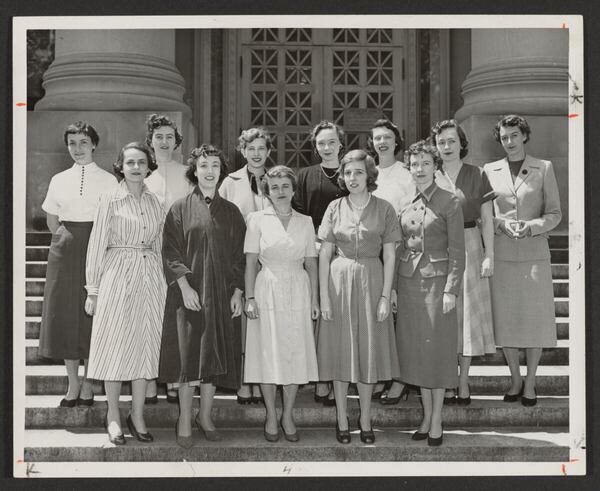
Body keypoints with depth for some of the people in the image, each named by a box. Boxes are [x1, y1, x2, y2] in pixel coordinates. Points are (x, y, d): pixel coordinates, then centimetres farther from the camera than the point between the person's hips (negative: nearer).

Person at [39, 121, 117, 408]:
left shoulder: (108, 180, 2)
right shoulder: (59, 180, 9)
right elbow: (51, 218, 17)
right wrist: (64, 239, 6)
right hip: (65, 252, 3)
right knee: (65, 312, 2)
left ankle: (88, 384, 11)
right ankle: (73, 385, 11)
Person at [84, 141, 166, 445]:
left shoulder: (155, 202, 10)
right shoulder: (110, 200, -2)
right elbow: (97, 245, -2)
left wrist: (162, 281, 9)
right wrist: (93, 290, -4)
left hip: (150, 277, 4)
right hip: (118, 275, -4)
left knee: (145, 345, 6)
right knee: (115, 345, 2)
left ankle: (137, 415, 16)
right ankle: (113, 417, 14)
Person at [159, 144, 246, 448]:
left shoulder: (231, 212, 9)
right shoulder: (181, 209, 2)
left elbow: (239, 255, 8)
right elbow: (172, 251, -4)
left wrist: (237, 292, -1)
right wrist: (185, 287, -15)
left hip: (221, 294, 3)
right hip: (189, 292, -3)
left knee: (215, 354, 5)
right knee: (189, 352, -4)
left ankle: (205, 415, 17)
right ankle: (185, 420, 4)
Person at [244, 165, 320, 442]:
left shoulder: (305, 222, 8)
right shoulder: (257, 220, 1)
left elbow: (311, 264, 8)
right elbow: (251, 262, 0)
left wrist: (314, 299, 3)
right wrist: (250, 298, -7)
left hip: (298, 293, 2)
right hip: (268, 292, -2)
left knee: (295, 355, 3)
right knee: (268, 355, 2)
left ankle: (288, 415, 17)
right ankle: (271, 416, 16)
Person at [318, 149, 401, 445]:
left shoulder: (384, 209, 0)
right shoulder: (335, 208, 3)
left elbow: (388, 257, -1)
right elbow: (324, 255, 2)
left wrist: (385, 296, -8)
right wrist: (324, 296, -4)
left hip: (371, 281, -1)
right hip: (339, 281, 1)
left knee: (369, 351, 5)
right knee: (340, 350, 4)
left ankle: (365, 420, 17)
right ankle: (342, 420, 14)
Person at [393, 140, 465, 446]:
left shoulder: (449, 203, -5)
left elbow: (457, 251, -6)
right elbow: (397, 248, 12)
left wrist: (451, 289, -12)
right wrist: (393, 288, 9)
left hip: (437, 280, -4)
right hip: (408, 282, 4)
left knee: (437, 348, 1)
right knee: (415, 350, 8)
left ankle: (436, 421, 13)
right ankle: (426, 416, 21)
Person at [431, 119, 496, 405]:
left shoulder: (477, 176, 3)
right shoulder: (430, 179, 5)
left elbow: (487, 220, 2)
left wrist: (489, 256, -6)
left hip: (469, 249, -1)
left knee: (467, 314, 2)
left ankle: (463, 384, 10)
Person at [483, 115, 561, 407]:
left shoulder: (544, 169, 5)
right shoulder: (490, 171, 9)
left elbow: (554, 213, 4)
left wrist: (530, 226, -13)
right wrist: (501, 223, -10)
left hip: (534, 254, -1)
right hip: (501, 255, 1)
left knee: (534, 318, 0)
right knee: (505, 318, 3)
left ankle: (530, 383, 12)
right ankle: (515, 380, 18)